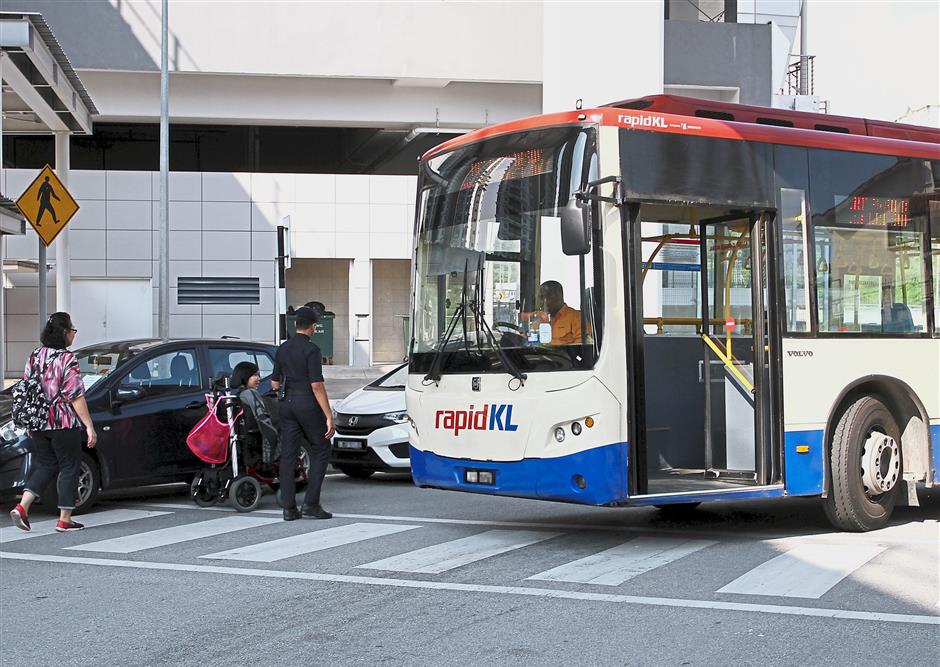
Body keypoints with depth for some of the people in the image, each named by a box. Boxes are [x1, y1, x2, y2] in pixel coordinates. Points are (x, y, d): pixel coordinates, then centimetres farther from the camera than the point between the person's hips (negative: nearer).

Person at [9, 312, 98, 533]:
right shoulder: (67, 360, -13)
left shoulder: (35, 356, 8)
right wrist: (89, 426, -12)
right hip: (64, 424, -6)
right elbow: (75, 397, -15)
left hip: (38, 423, 6)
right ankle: (64, 520, 7)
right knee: (69, 467, 5)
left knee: (47, 466, 17)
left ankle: (22, 507, 1)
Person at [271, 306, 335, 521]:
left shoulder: (282, 349, 9)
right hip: (308, 404, -6)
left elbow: (275, 383, 14)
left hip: (287, 404, 6)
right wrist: (329, 416, -16)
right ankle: (311, 503, -2)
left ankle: (289, 508, 5)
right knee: (321, 450, 5)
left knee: (288, 455, 6)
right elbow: (316, 385, -17)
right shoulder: (311, 349, -12)